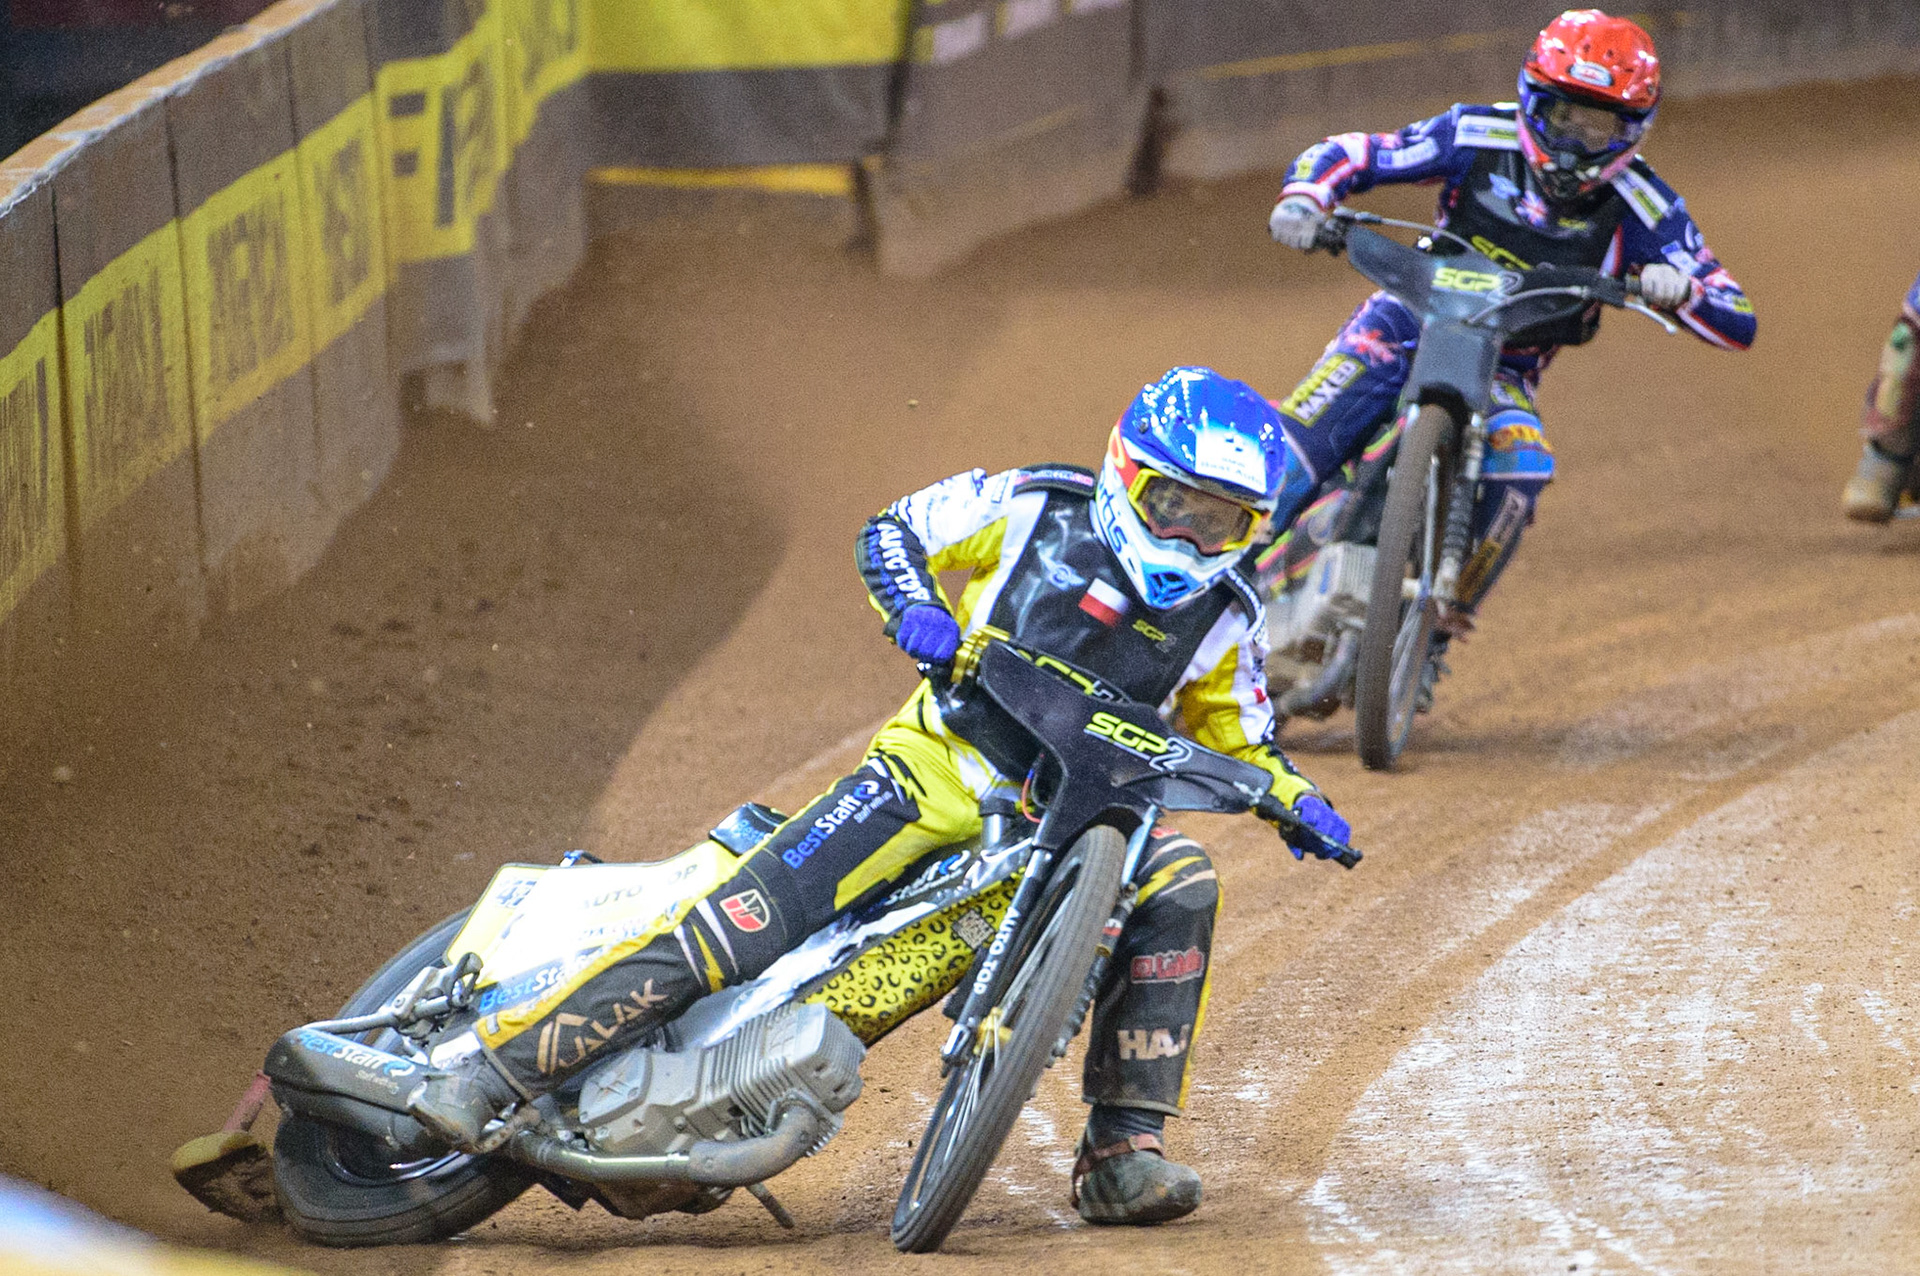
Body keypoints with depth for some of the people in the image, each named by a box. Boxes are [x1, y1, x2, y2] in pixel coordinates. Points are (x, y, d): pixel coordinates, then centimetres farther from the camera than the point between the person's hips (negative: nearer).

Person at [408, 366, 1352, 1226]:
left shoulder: (1225, 619, 5)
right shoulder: (1038, 508, -2)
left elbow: (1237, 738, 18)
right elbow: (892, 532, 7)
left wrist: (1294, 797, -3)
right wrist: (915, 609, -14)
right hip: (939, 766, -4)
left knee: (1178, 884, -23)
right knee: (743, 918, -20)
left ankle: (1121, 1156, -17)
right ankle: (495, 1067, -21)